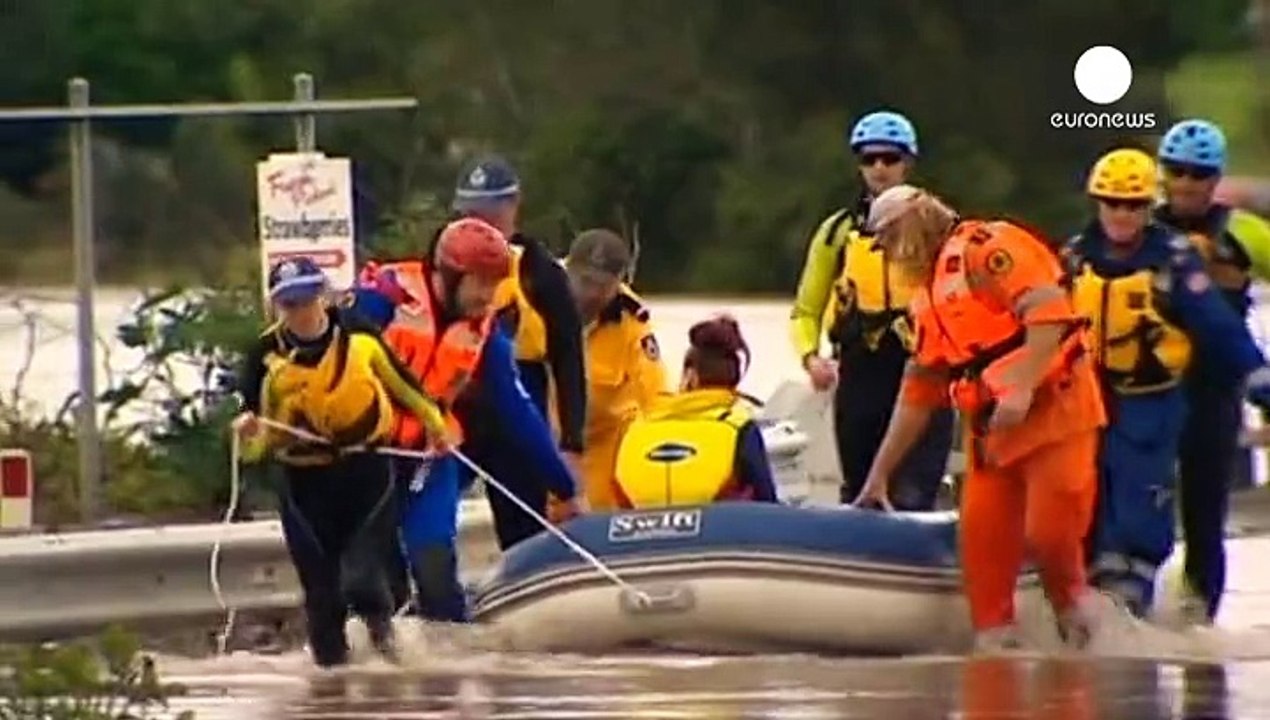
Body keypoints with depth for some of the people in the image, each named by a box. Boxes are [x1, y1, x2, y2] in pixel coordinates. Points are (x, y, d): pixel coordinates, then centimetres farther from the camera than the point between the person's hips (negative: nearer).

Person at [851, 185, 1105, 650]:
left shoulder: (985, 248, -9)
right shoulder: (929, 298, 19)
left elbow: (1049, 314, -21)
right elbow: (917, 394, 24)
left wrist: (1022, 388, -28)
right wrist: (879, 476, 23)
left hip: (1054, 409, -9)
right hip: (993, 429, 9)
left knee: (1050, 532, -12)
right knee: (981, 537, -1)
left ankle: (1073, 608, 12)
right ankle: (994, 638, 2)